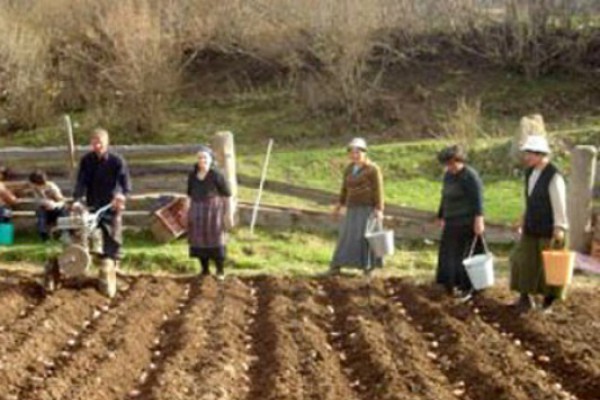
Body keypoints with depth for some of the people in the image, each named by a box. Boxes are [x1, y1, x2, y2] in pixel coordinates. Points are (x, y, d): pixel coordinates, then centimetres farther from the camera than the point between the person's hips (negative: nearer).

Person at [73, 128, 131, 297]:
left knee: (112, 244, -5)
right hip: (92, 207, 3)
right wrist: (77, 199, -24)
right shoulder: (86, 161, 1)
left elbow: (125, 179, -19)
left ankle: (108, 283, -1)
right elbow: (81, 181, -7)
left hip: (112, 208, -3)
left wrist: (123, 194, -40)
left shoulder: (116, 161, -7)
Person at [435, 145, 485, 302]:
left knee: (464, 255, -5)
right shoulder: (448, 175, 13)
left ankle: (467, 288, 3)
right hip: (451, 224, 8)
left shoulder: (470, 176, -14)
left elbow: (478, 200, -21)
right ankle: (452, 286, 17)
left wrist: (478, 219, -29)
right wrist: (441, 217, 27)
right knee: (448, 255, 9)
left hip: (467, 224, -8)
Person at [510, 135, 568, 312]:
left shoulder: (553, 176, -19)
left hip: (549, 230, -8)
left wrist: (559, 229, -19)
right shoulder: (530, 172, 5)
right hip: (532, 229, 8)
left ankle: (549, 302, 17)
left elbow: (559, 203, -19)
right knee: (523, 260, 6)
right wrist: (524, 220, 16)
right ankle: (525, 299, 15)